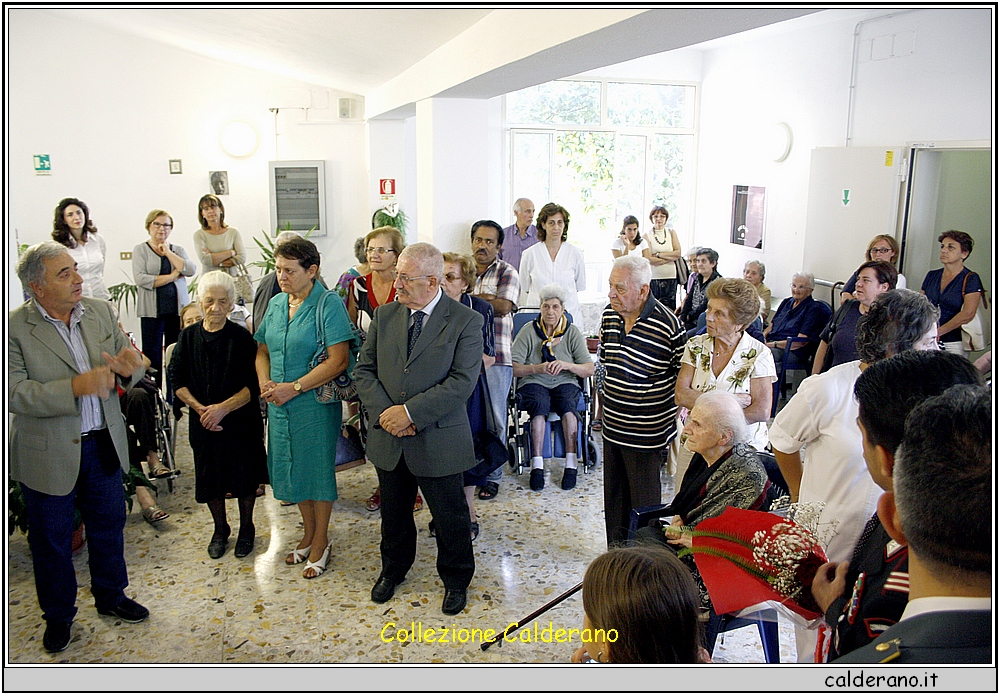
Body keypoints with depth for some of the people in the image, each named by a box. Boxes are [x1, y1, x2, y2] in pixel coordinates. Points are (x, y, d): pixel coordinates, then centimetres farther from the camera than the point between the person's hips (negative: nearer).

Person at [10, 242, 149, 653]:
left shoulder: (101, 312, -1)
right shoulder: (13, 329, -15)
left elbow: (131, 369, 2)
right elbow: (14, 393, -22)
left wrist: (129, 370, -23)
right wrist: (76, 386, -34)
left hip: (104, 446, 4)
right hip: (49, 455, -4)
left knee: (108, 525, 19)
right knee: (51, 539, 14)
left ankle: (110, 596, 42)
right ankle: (58, 615, 36)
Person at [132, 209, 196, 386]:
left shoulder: (178, 250, 15)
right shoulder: (140, 250, 6)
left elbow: (190, 270, -4)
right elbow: (140, 279, -9)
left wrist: (168, 252, -2)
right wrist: (172, 276, -7)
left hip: (177, 310, 3)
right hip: (152, 311, -2)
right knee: (152, 356, -3)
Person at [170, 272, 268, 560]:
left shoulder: (242, 337, -9)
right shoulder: (188, 336, 0)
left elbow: (253, 385, -13)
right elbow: (177, 381, 0)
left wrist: (223, 408, -22)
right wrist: (199, 407, -13)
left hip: (241, 421, -2)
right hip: (203, 424, 3)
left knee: (244, 477, 8)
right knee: (210, 478, 13)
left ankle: (246, 528, 32)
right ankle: (220, 529, 36)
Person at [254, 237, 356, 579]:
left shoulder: (329, 305, -13)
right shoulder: (275, 304, 8)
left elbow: (339, 360, -19)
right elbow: (263, 350, 15)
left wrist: (294, 387, -20)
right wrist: (265, 382, -5)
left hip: (315, 403, -6)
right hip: (279, 405, 6)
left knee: (318, 469, 5)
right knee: (292, 468, 16)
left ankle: (320, 542, 22)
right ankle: (308, 534, 34)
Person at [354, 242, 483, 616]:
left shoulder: (465, 321, -12)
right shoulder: (384, 315, 2)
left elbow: (462, 381, -19)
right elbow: (364, 370, 3)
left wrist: (410, 412, -22)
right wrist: (384, 412, -13)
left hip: (438, 441, -4)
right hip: (388, 439, 4)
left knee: (450, 516, 12)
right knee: (393, 513, 22)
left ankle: (455, 578, 36)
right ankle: (393, 570, 46)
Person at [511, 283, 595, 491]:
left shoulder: (572, 333, 3)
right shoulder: (528, 331, 0)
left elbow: (589, 370, -5)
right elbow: (514, 368, -8)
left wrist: (566, 365, -23)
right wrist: (537, 368, -26)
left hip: (565, 382, 1)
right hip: (533, 382, -1)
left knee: (567, 403, -33)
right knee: (540, 404, -34)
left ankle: (571, 464, -30)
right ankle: (537, 465, -32)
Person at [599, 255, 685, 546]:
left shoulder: (669, 325, -18)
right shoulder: (609, 315, 1)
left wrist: (678, 414, -5)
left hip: (647, 433, -6)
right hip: (612, 426, 6)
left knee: (644, 502, 7)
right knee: (614, 497, 18)